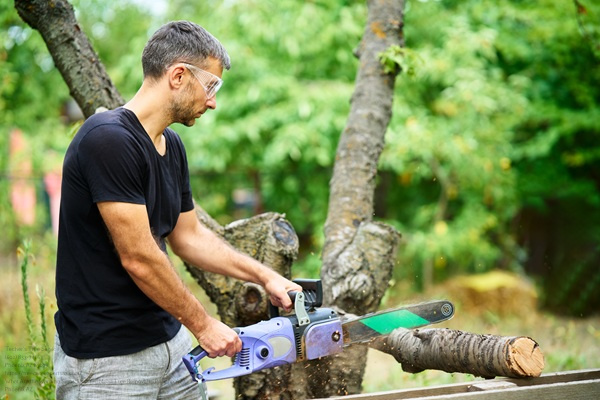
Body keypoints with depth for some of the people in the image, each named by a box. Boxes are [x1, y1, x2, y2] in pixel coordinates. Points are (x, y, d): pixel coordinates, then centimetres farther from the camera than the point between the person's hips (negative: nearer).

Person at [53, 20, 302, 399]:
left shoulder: (172, 145, 9)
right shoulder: (109, 139, -20)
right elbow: (138, 258, -22)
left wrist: (265, 276, 13)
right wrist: (204, 324, -11)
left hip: (171, 343, 9)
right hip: (107, 362, -8)